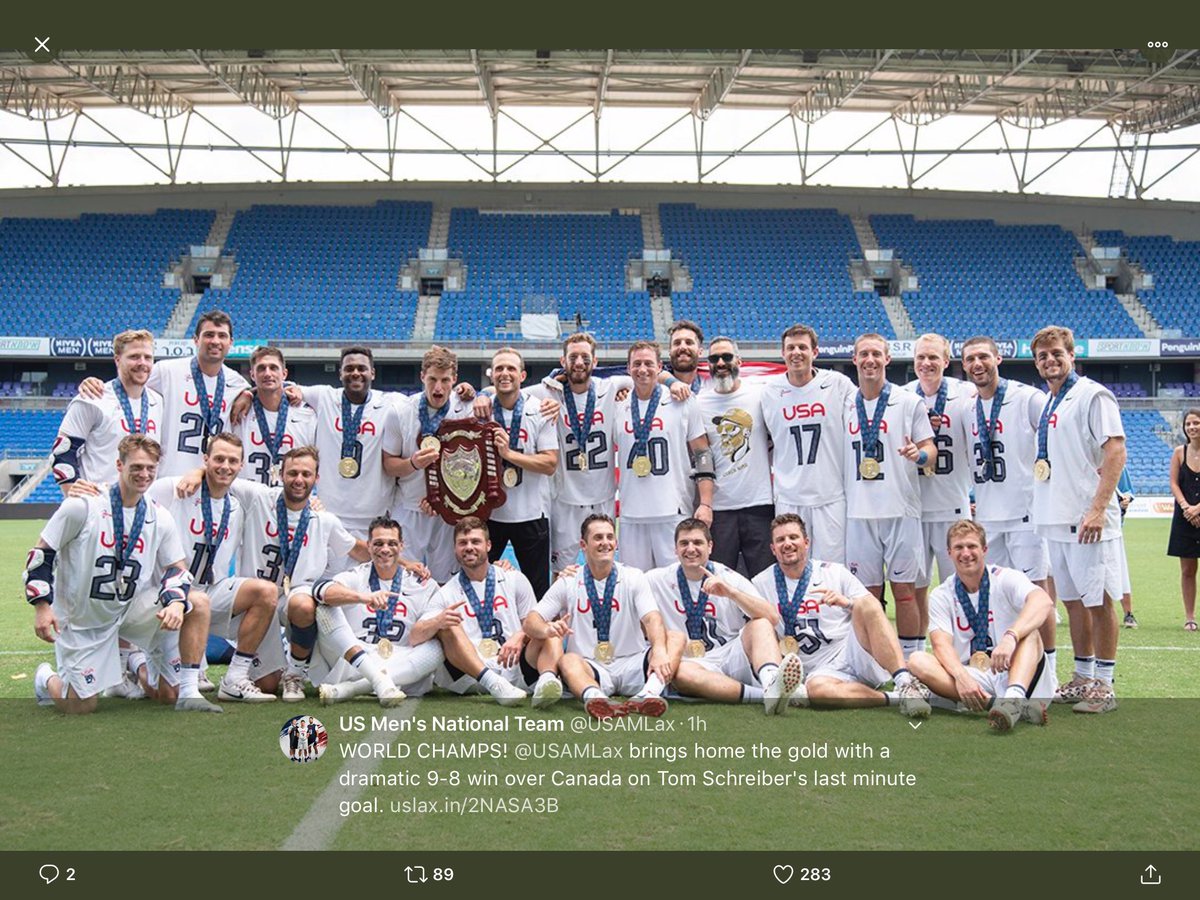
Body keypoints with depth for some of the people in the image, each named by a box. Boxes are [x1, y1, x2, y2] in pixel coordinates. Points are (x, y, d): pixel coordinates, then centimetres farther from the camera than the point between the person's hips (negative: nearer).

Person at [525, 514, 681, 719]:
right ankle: (596, 698, -62)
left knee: (676, 637, -21)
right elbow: (531, 621, -1)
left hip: (631, 666, 1)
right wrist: (547, 629, -28)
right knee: (568, 660, -32)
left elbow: (652, 618, -10)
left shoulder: (633, 577, 5)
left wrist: (659, 651, -33)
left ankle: (648, 694, -48)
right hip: (590, 669, -1)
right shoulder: (567, 583, 6)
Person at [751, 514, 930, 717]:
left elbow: (872, 611, 4)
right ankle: (894, 698, -28)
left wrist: (848, 602, -16)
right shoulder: (760, 584, 9)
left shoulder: (835, 572, 9)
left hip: (854, 654, 1)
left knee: (865, 604, -29)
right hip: (823, 670, 0)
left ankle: (906, 684, -35)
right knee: (816, 688, -38)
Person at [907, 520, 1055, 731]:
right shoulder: (941, 595, 6)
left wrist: (1011, 637, -42)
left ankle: (1014, 697, -55)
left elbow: (1043, 601, -23)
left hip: (1016, 674, -1)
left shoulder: (1006, 578, -1)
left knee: (1028, 630, -27)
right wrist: (961, 676, -32)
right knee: (917, 661, -24)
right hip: (974, 681, 2)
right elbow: (942, 644, -9)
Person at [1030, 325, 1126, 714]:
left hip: (1088, 520, -8)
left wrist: (1098, 509, -21)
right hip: (1056, 520, 8)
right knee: (1073, 600, 13)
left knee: (1098, 600, -2)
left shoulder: (1092, 395, -7)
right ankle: (1082, 677, 22)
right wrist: (1044, 508, 14)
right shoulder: (1043, 404, 16)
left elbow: (1116, 452, -14)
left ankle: (1104, 684, 5)